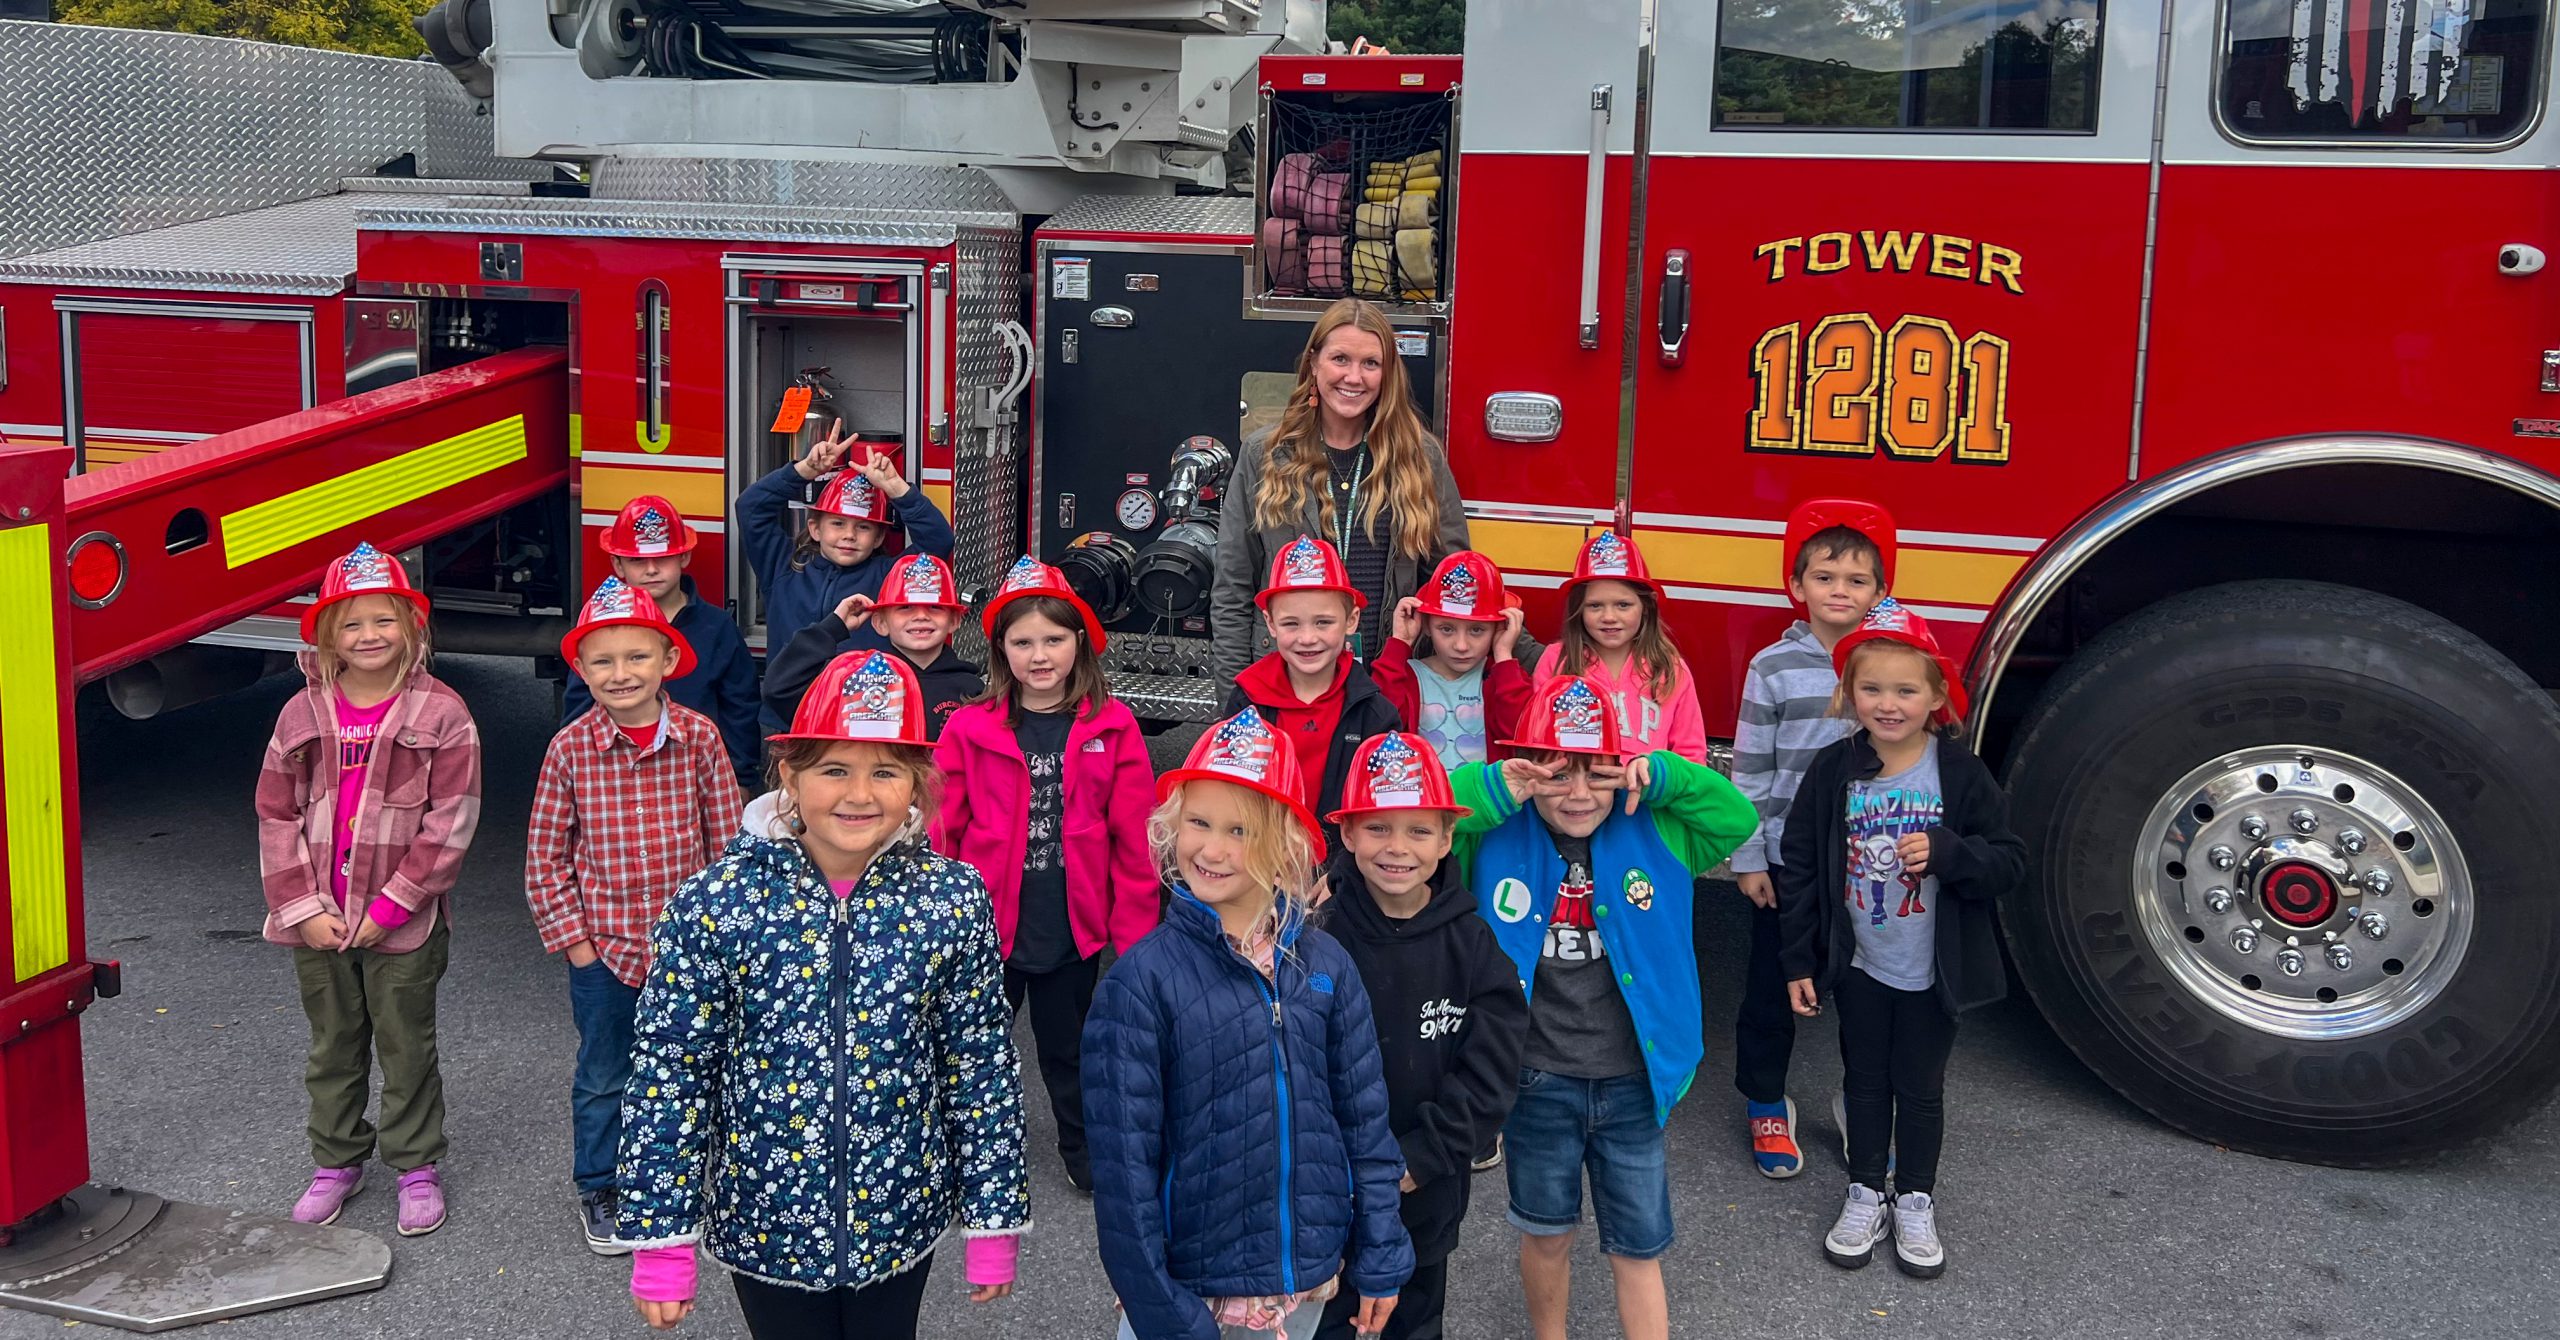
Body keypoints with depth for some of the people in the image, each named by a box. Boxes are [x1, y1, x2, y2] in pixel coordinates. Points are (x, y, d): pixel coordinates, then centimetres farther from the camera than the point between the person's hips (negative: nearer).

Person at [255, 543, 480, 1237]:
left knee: (406, 1050, 10)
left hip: (404, 925, -3)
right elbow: (277, 816, 2)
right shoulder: (303, 713, 1)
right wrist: (302, 908, -7)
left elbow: (451, 822, -12)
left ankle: (417, 1166, 23)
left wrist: (390, 908, -15)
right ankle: (337, 1161, 32)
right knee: (333, 1048, 17)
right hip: (318, 922, 3)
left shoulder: (441, 713, -9)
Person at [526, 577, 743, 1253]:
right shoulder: (570, 749, -9)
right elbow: (545, 855, -3)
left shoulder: (699, 738, -9)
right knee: (602, 1078, 14)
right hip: (603, 949, 0)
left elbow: (726, 841, -2)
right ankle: (599, 1191, 32)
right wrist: (573, 939, -5)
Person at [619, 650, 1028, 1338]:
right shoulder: (716, 902, -14)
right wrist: (660, 1242, -7)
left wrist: (993, 1224, 1)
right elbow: (668, 1076, -9)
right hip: (764, 1224, -1)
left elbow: (983, 1068, -3)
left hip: (900, 1221, 1)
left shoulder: (952, 900, -11)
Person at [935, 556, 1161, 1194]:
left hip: (1073, 926, 1)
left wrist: (1135, 930, -6)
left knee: (1070, 1045, 19)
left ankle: (1086, 1152, 39)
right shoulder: (969, 729, -6)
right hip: (987, 924, 0)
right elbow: (942, 834, -4)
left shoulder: (1112, 728, -5)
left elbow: (1134, 841, -5)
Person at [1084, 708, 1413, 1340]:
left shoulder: (1325, 965, -2)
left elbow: (1365, 1119, 4)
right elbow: (1123, 1157, -13)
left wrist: (1380, 1260, 5)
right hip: (1190, 1285, -3)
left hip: (1309, 1283, 4)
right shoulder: (1140, 981, -13)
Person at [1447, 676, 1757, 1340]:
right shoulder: (1495, 839, -9)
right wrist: (1495, 789, -27)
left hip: (1631, 1084, 1)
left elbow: (1738, 818, -8)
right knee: (1547, 1234, 21)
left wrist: (1661, 778, -20)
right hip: (1535, 1083, 0)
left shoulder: (1653, 832, -4)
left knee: (1639, 1249, 12)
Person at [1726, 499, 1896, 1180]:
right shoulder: (1773, 667, -6)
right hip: (1789, 862, -1)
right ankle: (1766, 1105, 29)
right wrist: (1748, 859, -5)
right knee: (1772, 989, 10)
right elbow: (1751, 771, -4)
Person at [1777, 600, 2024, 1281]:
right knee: (1865, 1083, 15)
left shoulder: (1960, 774, -11)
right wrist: (1798, 961, -3)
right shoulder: (1833, 772, -8)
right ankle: (1866, 1197, 30)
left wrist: (1945, 852, -29)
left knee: (1921, 1088, 12)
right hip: (1859, 968, 1)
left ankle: (1916, 1203, 29)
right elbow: (1799, 867, -3)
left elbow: (2009, 861, -10)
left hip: (1931, 973, -1)